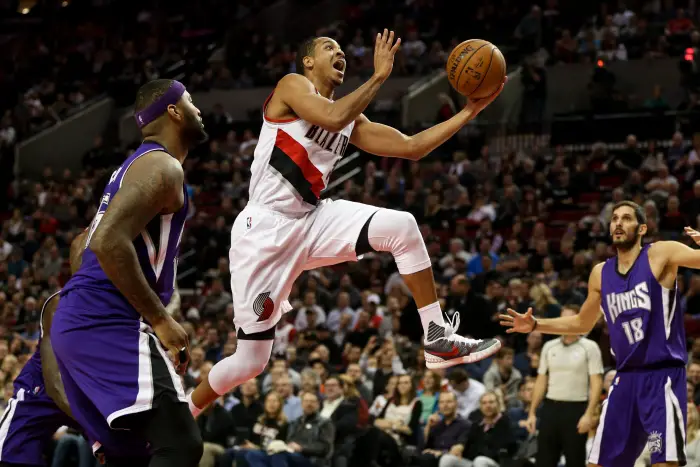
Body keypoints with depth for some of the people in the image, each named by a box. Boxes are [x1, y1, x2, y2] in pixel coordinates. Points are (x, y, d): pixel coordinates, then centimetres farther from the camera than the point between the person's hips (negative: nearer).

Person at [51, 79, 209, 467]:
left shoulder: (136, 164, 22)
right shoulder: (162, 167, -10)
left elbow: (92, 243, 30)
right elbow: (108, 241, -23)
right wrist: (160, 319, -18)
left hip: (80, 319, 11)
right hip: (107, 323, -11)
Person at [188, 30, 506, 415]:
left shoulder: (352, 119, 15)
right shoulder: (293, 85, -6)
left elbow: (412, 147, 13)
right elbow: (333, 118, -27)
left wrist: (471, 110, 8)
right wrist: (379, 76, -19)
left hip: (312, 221, 7)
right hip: (264, 229, -7)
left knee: (402, 227, -16)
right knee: (249, 362, -5)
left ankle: (438, 339, -12)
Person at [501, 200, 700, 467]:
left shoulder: (660, 254, -6)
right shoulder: (600, 273, 11)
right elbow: (583, 324, 25)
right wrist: (535, 325, 16)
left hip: (663, 375, -6)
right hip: (626, 378, 6)